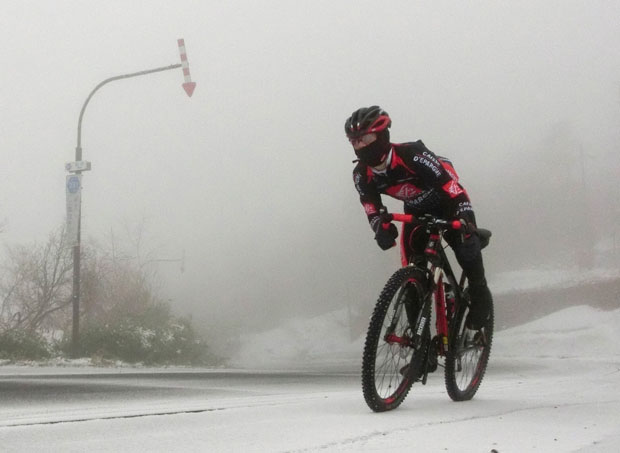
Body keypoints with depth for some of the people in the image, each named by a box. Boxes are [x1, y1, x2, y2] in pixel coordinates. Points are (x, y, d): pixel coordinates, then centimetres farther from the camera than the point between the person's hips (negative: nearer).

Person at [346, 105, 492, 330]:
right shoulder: (362, 175, -20)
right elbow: (372, 209, -15)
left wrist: (466, 220, -54)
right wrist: (380, 227, -39)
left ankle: (480, 296, -4)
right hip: (417, 212, 5)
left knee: (466, 243, -30)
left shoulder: (412, 155, -39)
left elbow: (454, 188, -40)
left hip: (447, 204, -5)